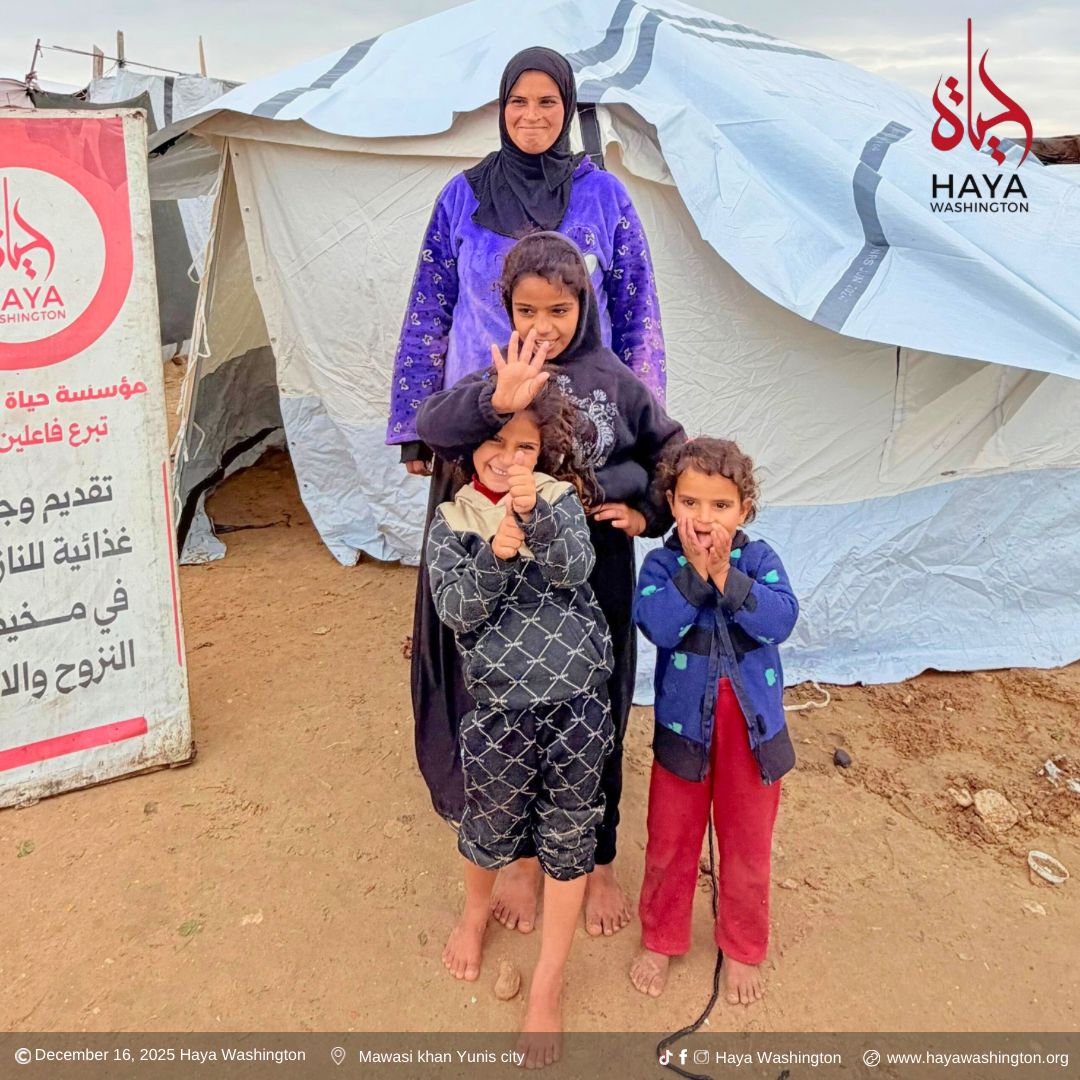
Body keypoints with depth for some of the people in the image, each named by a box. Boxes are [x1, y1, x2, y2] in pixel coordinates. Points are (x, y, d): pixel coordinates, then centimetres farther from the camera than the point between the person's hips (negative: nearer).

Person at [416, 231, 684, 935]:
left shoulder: (617, 381, -4)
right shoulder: (496, 379, -6)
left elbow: (671, 455, 11)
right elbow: (431, 430, -26)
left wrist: (648, 514, -4)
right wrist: (495, 401, -43)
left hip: (599, 578, 0)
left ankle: (600, 861, 37)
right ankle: (529, 856, 38)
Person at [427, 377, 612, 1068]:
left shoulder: (560, 499, 1)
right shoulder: (452, 522, 0)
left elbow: (576, 572, -16)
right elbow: (456, 610, -11)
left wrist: (535, 516, -34)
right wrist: (496, 555, -28)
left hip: (578, 700, 1)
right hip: (500, 707, 0)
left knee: (568, 836, 9)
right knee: (492, 826, 17)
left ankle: (548, 987, 28)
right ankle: (477, 910, 53)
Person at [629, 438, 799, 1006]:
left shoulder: (759, 558, -7)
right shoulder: (661, 564, -9)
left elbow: (780, 619, -22)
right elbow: (657, 625, -26)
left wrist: (726, 576, -28)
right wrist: (695, 571, -30)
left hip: (752, 724, 1)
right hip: (684, 723, -1)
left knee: (748, 844, 15)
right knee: (670, 842, 15)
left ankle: (742, 949, 38)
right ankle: (659, 939, 38)